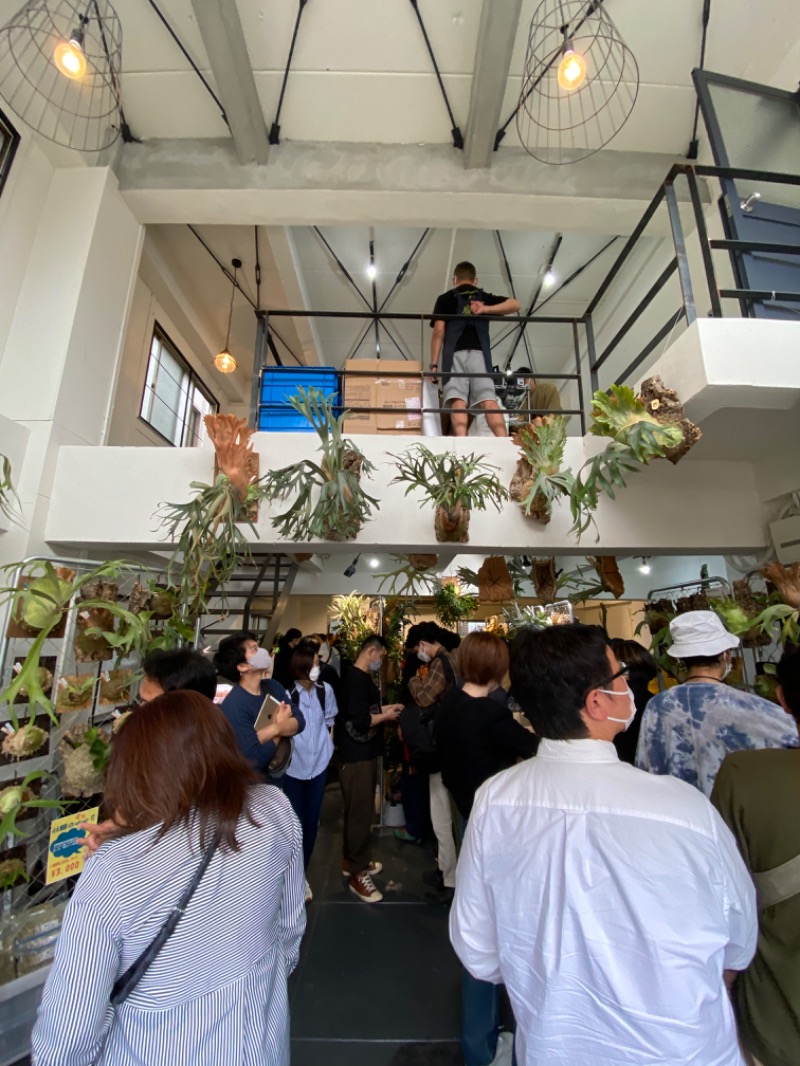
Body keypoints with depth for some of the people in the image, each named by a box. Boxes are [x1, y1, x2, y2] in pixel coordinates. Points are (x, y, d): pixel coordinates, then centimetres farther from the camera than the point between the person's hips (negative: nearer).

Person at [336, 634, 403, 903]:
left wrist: (385, 708, 6)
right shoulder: (356, 679, -24)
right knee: (360, 813, 2)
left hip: (363, 753, 10)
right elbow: (361, 720, -28)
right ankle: (357, 873, 17)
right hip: (357, 756, -10)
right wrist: (386, 716, -14)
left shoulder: (362, 677, 10)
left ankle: (352, 860, 36)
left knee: (359, 811, 21)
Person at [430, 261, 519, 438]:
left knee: (458, 402, -15)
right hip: (479, 354, 2)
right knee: (489, 401, -9)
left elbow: (439, 332, 5)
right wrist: (486, 309, 5)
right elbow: (515, 304, 13)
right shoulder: (485, 297, 26)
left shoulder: (445, 299, 19)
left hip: (454, 355, -2)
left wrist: (433, 364, 3)